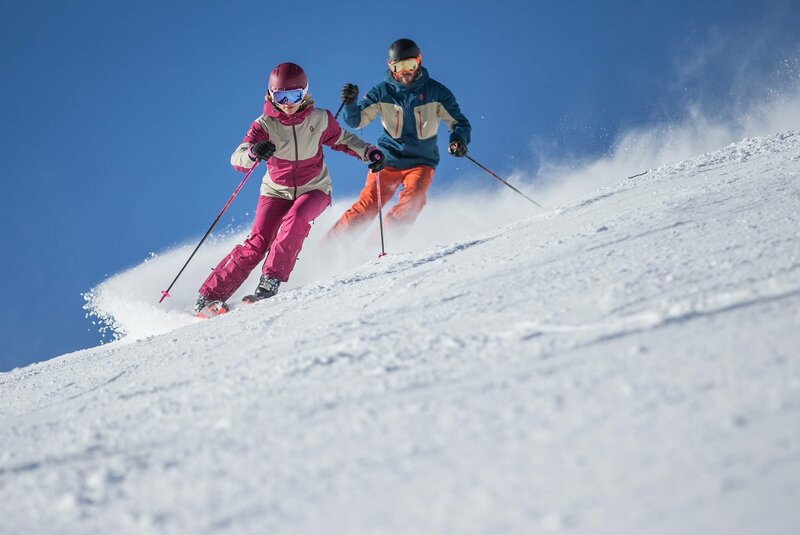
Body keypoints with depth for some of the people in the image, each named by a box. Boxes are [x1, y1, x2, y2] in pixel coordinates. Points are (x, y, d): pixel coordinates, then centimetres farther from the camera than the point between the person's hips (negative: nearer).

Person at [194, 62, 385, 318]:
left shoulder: (319, 119, -12)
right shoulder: (265, 125, -17)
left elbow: (342, 139, 8)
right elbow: (237, 159, -29)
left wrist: (369, 152, -7)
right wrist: (254, 152, -52)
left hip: (314, 189, 1)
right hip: (277, 191, -1)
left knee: (295, 219, -32)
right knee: (257, 242, -16)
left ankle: (271, 280, -24)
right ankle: (209, 295, -14)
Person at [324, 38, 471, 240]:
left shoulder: (435, 92, -3)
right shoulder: (383, 92, -1)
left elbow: (459, 122, 3)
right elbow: (355, 120, -3)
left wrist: (458, 140, -20)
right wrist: (350, 103, -25)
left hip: (421, 162, 0)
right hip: (389, 159, 0)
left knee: (412, 199, -28)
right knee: (367, 204, -13)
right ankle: (331, 241, -5)